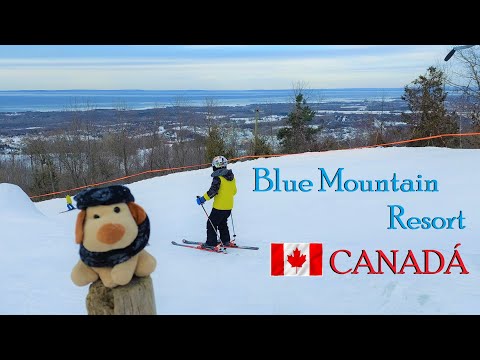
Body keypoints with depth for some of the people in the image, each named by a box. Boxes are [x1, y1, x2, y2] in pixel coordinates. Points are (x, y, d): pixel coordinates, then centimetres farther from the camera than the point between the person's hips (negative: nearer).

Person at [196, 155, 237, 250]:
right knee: (222, 223, 24)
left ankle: (211, 243, 1)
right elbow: (234, 191, 16)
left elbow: (212, 191, -24)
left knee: (211, 224, 2)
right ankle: (226, 241, 26)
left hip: (219, 206, -8)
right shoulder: (231, 176, 7)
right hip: (229, 206, 8)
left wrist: (202, 199, -16)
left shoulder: (218, 178, -17)